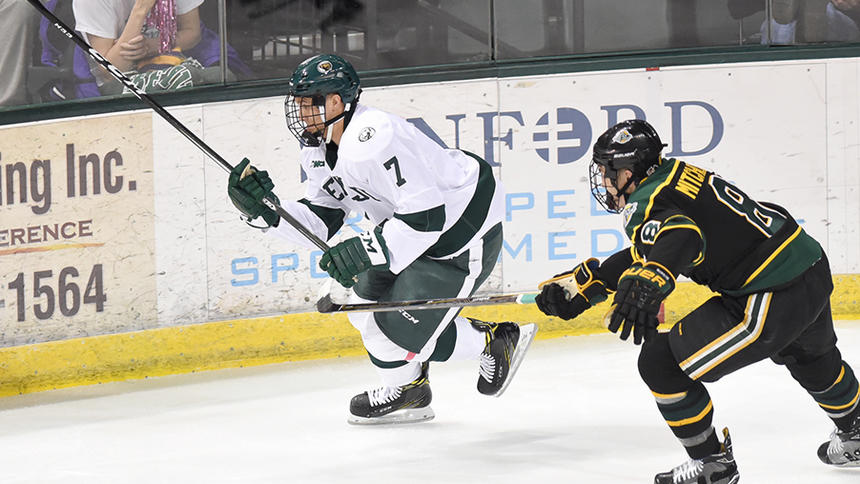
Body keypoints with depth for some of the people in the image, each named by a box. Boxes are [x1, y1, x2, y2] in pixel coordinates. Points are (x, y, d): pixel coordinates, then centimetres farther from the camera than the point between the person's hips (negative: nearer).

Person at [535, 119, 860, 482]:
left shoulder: (647, 204, -16)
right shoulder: (677, 177, 14)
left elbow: (679, 238, -40)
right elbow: (644, 255, 23)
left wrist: (644, 285, -57)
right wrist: (584, 283, 23)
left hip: (772, 300, -10)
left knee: (660, 363, -4)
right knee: (812, 359, 40)